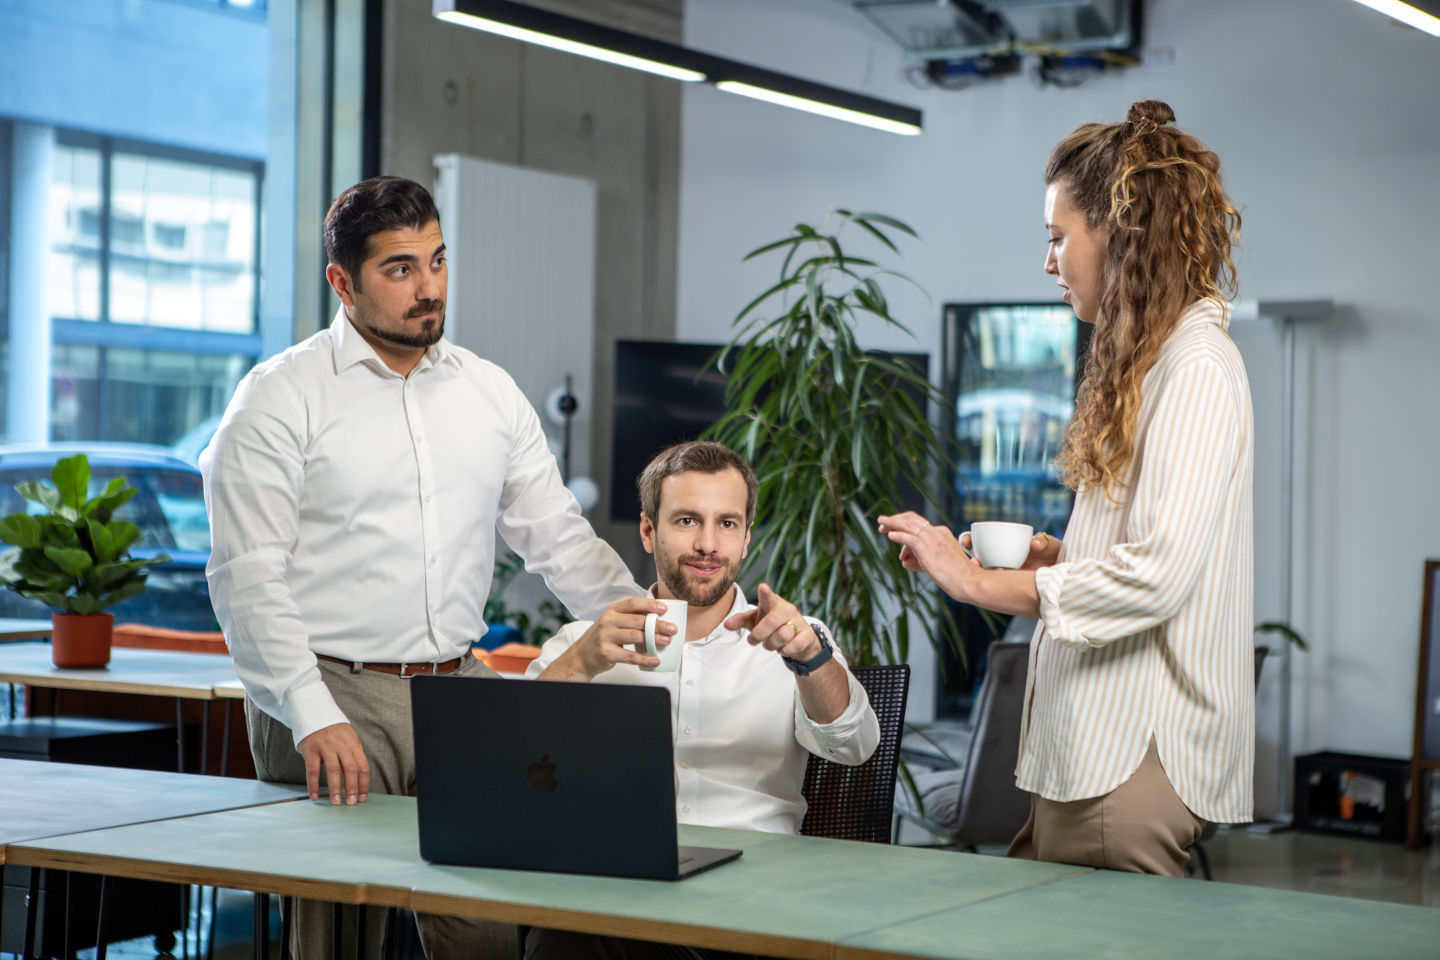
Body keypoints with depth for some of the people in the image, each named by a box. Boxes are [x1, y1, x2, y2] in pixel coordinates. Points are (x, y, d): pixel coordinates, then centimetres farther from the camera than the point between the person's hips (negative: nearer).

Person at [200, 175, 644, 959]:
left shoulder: (491, 393, 12)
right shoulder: (279, 397, -4)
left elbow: (558, 537, 13)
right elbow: (248, 577, -10)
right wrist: (314, 717, -20)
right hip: (332, 693, -4)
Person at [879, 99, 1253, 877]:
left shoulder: (1198, 368, -13)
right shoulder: (1143, 362, 17)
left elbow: (1160, 572, -22)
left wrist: (982, 583, -15)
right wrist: (1056, 558, 8)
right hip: (1090, 749, 9)